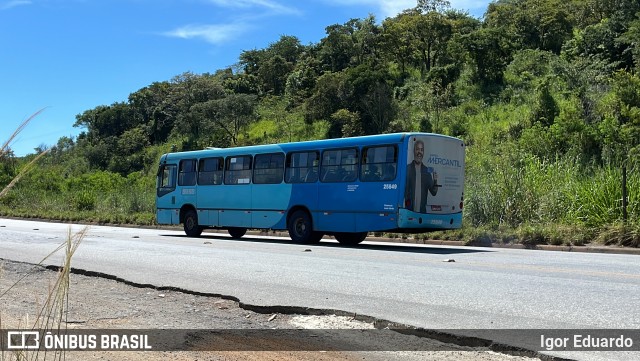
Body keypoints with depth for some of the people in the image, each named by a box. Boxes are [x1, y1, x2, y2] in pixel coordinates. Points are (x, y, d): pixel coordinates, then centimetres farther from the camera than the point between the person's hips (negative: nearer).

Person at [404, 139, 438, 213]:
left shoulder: (427, 170, 11)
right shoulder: (407, 169, -1)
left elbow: (433, 192, 9)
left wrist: (435, 182, -8)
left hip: (422, 210, 3)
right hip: (409, 209, -3)